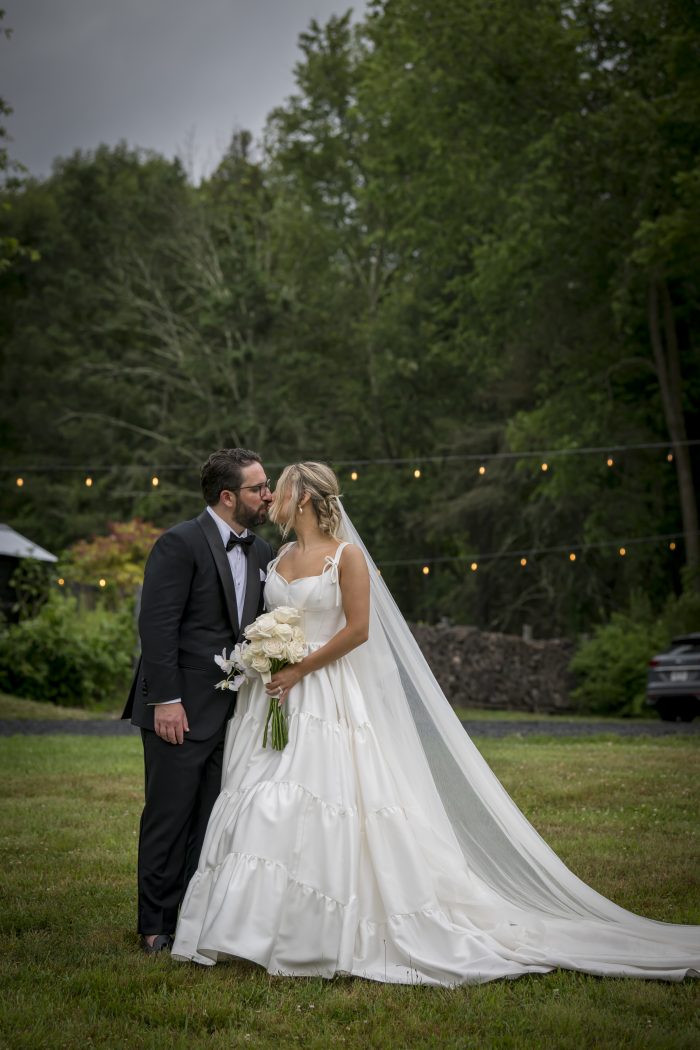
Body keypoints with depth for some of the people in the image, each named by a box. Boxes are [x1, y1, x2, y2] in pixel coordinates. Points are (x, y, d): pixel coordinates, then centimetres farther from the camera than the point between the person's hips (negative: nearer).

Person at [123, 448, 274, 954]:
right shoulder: (180, 544, -11)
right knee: (170, 817, 2)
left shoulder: (262, 552, 10)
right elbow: (157, 626, -15)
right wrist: (166, 700, -19)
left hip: (233, 711, 7)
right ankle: (158, 926, 13)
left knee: (211, 820, 10)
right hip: (180, 711, -6)